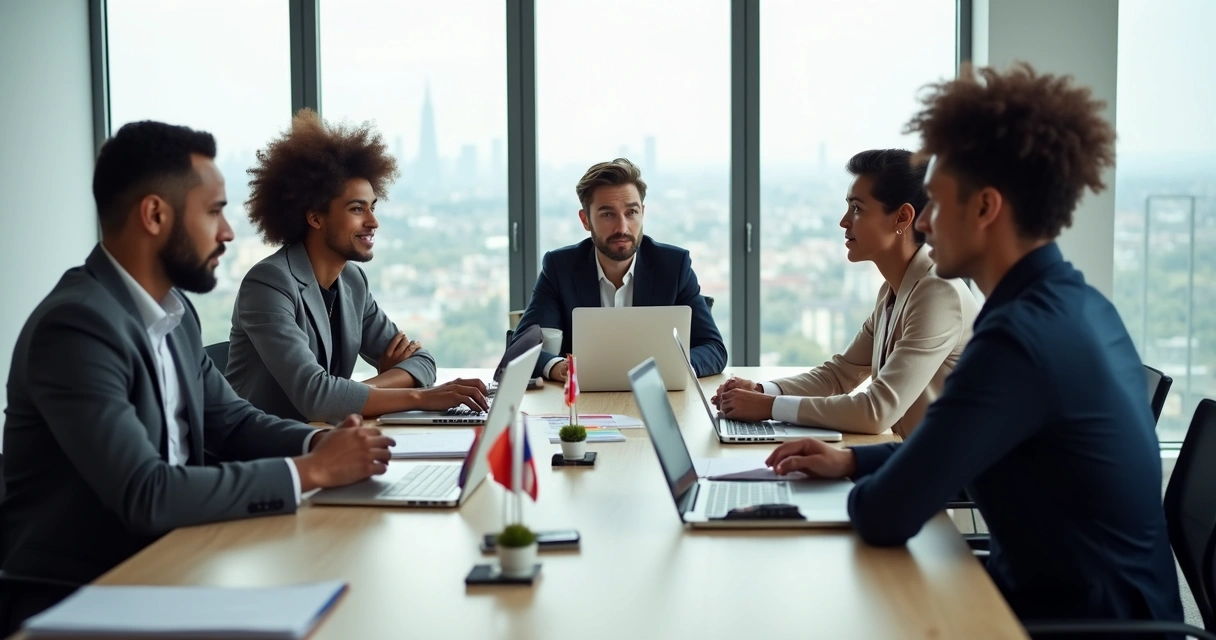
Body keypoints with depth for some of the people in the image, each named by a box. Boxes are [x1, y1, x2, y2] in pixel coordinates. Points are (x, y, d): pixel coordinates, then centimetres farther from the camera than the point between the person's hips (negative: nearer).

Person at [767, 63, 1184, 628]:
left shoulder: (1021, 336, -26)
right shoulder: (1074, 305, 5)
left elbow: (886, 518, -26)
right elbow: (957, 452, 18)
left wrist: (857, 491, -4)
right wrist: (853, 460, 9)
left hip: (1080, 618, -8)